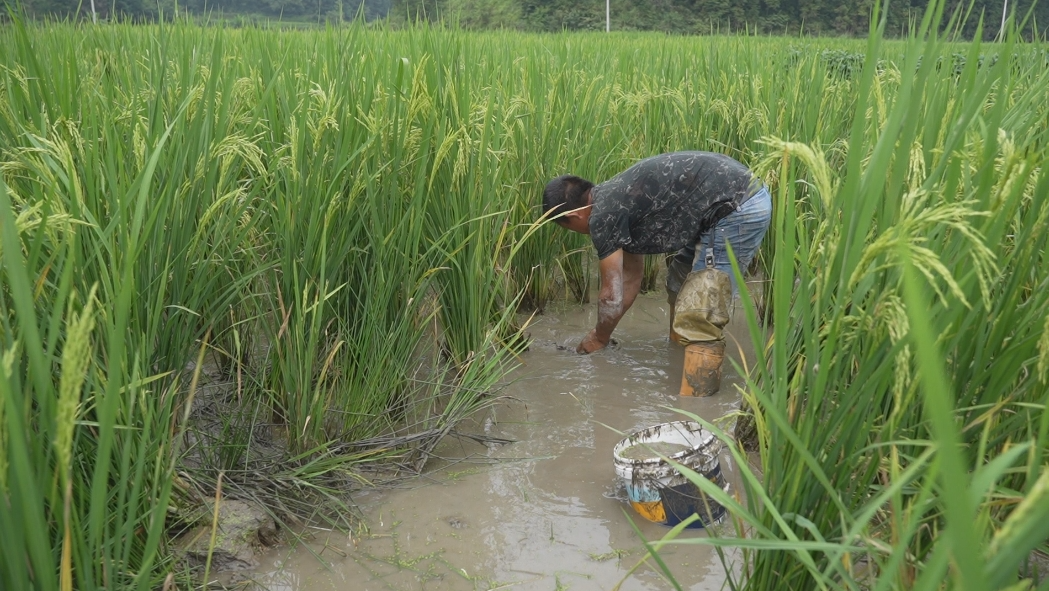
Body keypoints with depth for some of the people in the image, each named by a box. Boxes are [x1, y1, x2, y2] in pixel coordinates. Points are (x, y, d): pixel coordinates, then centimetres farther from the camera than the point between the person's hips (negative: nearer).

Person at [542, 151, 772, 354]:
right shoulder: (618, 200, 17)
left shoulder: (602, 216, -10)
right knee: (679, 288, 21)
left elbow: (612, 297, -3)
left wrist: (599, 339, 15)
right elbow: (631, 278, 26)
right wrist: (603, 332, 31)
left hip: (737, 209, -10)